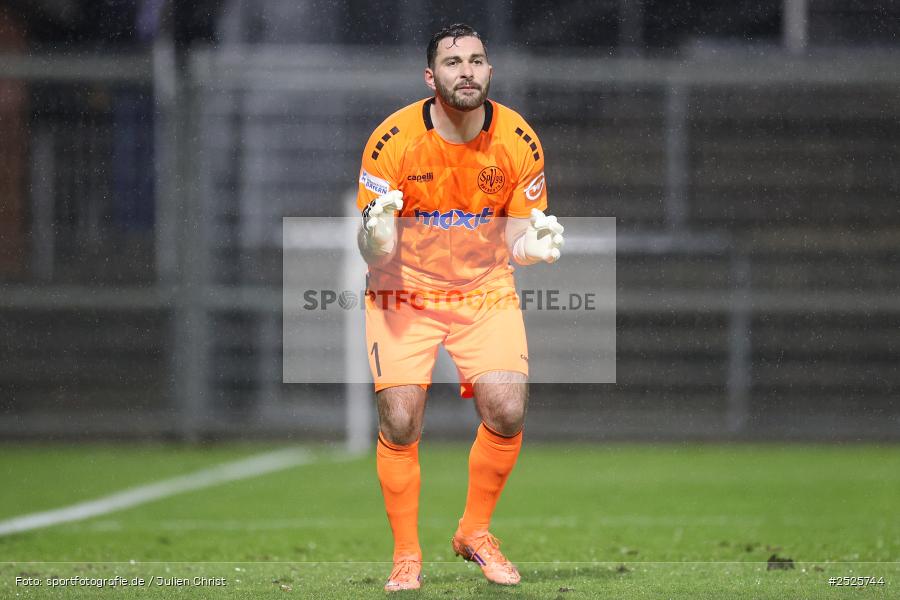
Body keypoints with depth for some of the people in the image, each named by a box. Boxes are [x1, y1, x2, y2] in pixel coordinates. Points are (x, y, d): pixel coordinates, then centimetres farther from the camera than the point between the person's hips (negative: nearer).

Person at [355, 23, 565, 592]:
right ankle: (407, 556, 4)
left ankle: (475, 531, 11)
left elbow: (514, 241, -1)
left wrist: (535, 244, -24)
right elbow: (373, 249, -12)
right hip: (405, 290, -2)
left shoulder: (520, 141, -9)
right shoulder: (394, 140, -15)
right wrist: (379, 239, -36)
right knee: (400, 422, -12)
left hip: (487, 293, 2)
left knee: (507, 413, -13)